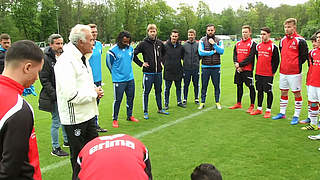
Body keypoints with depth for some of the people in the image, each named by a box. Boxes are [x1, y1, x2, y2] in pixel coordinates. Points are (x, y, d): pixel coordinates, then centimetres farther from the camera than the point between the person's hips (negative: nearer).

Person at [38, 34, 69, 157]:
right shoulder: (46, 59, -12)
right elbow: (44, 80, -13)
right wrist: (54, 95, -18)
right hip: (54, 97, -7)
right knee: (56, 121, 1)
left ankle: (67, 140, 36)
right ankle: (55, 148, 15)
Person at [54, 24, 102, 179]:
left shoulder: (82, 57, 11)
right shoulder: (66, 61, -21)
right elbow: (71, 95, -28)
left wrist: (95, 90, 5)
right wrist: (94, 93, -15)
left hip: (88, 114, 10)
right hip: (75, 118, -9)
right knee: (79, 158, 7)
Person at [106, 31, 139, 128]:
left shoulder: (130, 48, 4)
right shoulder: (113, 50, -13)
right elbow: (109, 64, -1)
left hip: (130, 78, 6)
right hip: (119, 80, -6)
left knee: (131, 98, 14)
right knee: (118, 100, -1)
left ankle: (129, 116, 31)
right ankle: (115, 119, 14)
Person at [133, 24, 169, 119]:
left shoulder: (160, 43, 6)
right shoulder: (143, 44, -8)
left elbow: (164, 52, 26)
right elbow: (133, 54, -5)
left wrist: (161, 61, 13)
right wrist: (141, 63, -8)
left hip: (158, 72, 4)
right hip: (148, 72, -4)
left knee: (158, 91, 15)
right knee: (146, 92, 3)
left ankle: (160, 109, 30)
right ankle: (145, 112, 13)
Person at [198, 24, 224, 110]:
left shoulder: (219, 40, 7)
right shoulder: (202, 40, 3)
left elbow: (221, 51, -8)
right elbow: (201, 52, -10)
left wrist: (214, 44, -16)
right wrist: (213, 52, -9)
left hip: (216, 67, 1)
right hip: (205, 67, -1)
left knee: (217, 85, 7)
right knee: (204, 85, 6)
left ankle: (217, 102, 19)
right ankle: (202, 102, 16)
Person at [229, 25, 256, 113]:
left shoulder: (252, 44, -6)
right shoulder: (238, 44, 12)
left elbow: (250, 57, -13)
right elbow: (235, 55, 10)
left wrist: (240, 64, -15)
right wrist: (236, 64, -8)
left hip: (248, 69, -6)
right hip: (238, 69, 6)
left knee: (251, 87, -1)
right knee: (239, 86, 14)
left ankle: (252, 106, 7)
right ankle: (238, 104, 27)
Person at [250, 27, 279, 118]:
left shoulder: (273, 46, -7)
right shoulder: (258, 46, 10)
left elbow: (276, 60, -6)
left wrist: (273, 71, -7)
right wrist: (258, 69, 14)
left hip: (268, 74, -6)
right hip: (258, 73, 6)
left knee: (269, 92, 2)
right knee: (260, 91, 12)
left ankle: (268, 110, 11)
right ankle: (259, 109, 23)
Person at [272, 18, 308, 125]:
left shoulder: (300, 40, -9)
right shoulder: (282, 40, 10)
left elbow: (304, 56, -5)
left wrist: (297, 65, -3)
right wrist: (284, 65, 12)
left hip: (294, 72, -6)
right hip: (283, 71, 6)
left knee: (297, 93, 3)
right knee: (283, 92, 13)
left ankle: (296, 116, 11)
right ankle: (282, 113, 25)